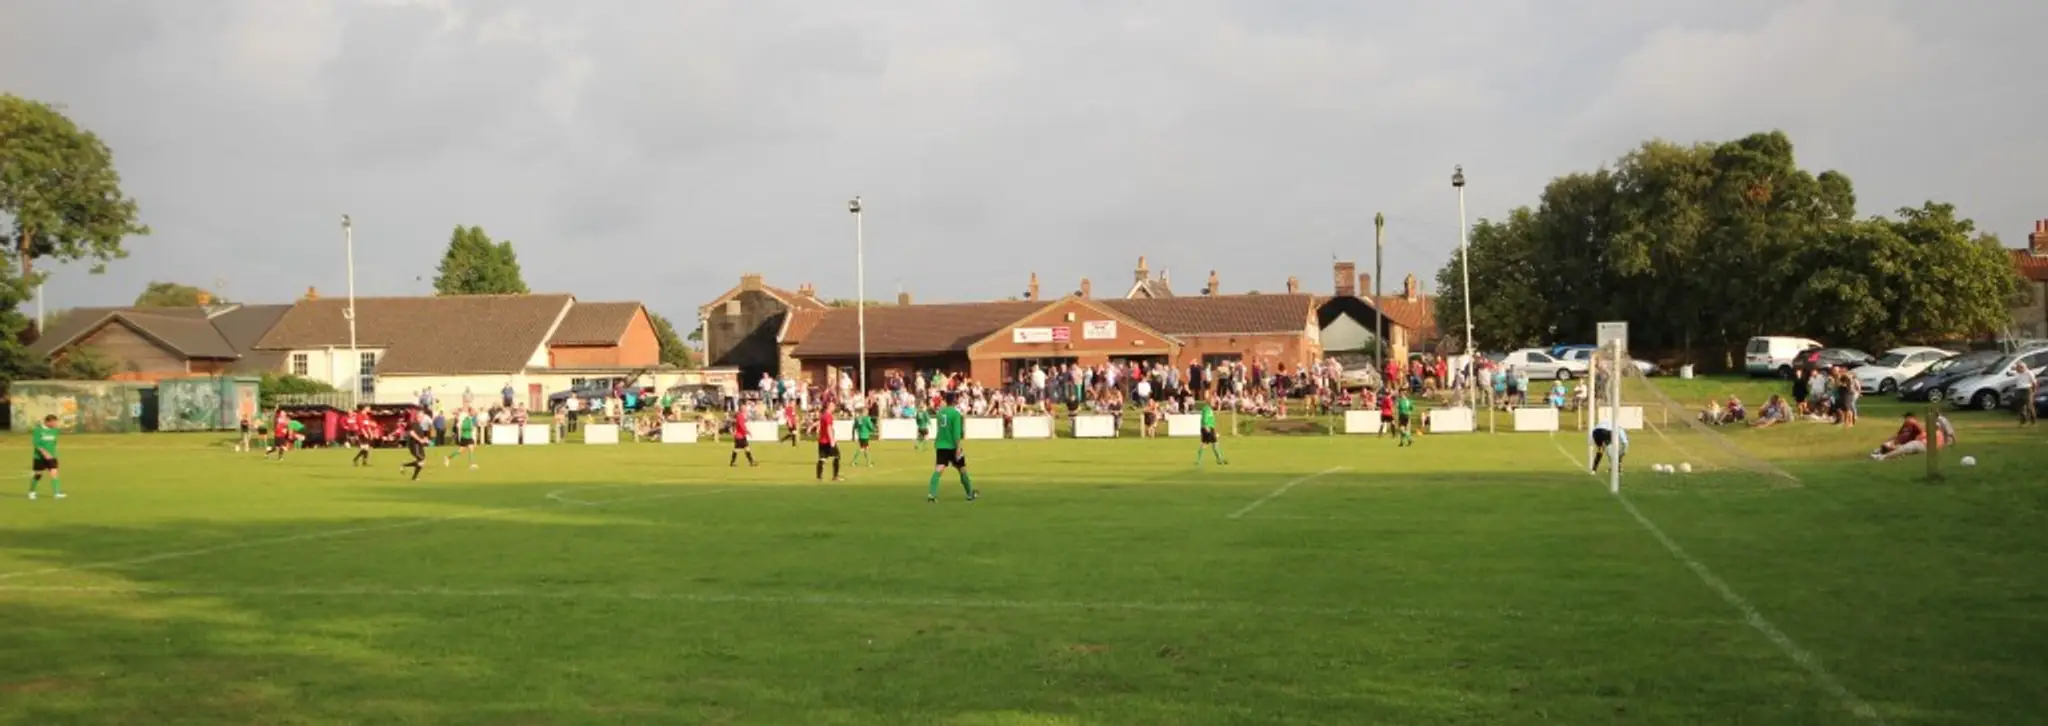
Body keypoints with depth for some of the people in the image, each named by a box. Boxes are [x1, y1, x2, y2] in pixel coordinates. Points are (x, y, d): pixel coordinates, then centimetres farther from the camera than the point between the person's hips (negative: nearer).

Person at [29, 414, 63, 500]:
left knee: (54, 473, -9)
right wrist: (44, 453, -27)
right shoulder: (38, 429, -12)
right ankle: (31, 492, 30)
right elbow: (36, 443, -18)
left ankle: (57, 493, -11)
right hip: (40, 457, -3)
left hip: (51, 457, 3)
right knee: (38, 475, 8)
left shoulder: (54, 430, 4)